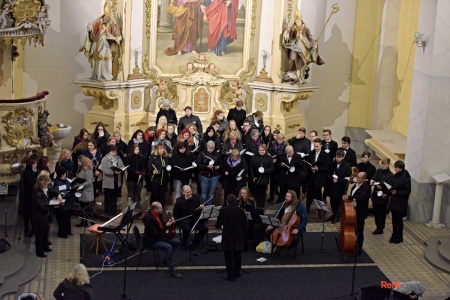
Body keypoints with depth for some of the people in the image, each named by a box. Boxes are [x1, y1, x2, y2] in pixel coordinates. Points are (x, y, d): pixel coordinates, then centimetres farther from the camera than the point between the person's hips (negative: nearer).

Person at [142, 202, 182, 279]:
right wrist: (166, 226, -24)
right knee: (168, 247, -31)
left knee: (177, 242, 4)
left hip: (160, 237, 10)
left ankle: (167, 259, 19)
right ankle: (171, 271, -29)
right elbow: (156, 234, -28)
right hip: (151, 241, -10)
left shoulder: (158, 215, 4)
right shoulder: (149, 220, -25)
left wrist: (169, 222, -2)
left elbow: (162, 225, 18)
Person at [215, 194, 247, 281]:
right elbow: (245, 226, -2)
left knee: (228, 256, 7)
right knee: (237, 256, 18)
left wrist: (221, 225, 18)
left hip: (227, 237, -2)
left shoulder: (223, 211, -11)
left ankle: (230, 275, 10)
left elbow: (217, 225, -5)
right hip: (238, 237, 2)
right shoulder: (241, 210, -6)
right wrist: (243, 236, 12)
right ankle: (236, 273, 28)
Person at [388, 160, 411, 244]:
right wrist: (387, 193, 0)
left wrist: (397, 192, -24)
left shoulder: (406, 177, -16)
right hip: (393, 200, 6)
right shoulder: (395, 176, 3)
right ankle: (394, 235, 24)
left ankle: (399, 237, 16)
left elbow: (407, 191, -14)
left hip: (401, 202, -6)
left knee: (399, 220, 3)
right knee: (394, 219, 12)